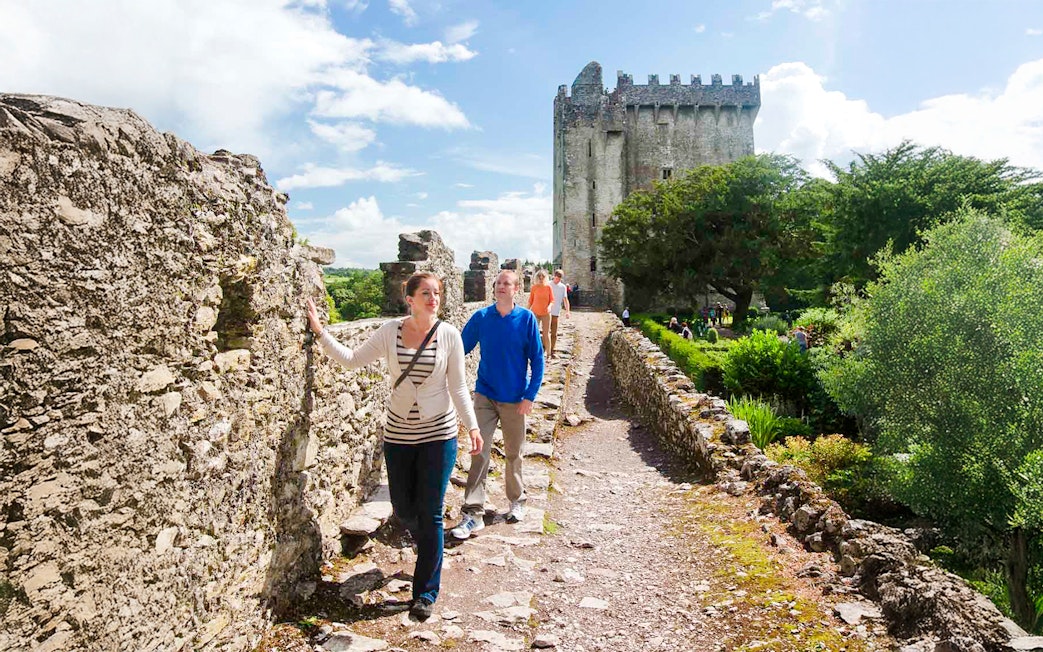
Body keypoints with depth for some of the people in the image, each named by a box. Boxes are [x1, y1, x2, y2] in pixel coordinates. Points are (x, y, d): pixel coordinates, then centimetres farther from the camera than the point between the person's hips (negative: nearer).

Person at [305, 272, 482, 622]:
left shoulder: (449, 335, -7)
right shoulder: (390, 331, -4)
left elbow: (458, 387, -4)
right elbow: (352, 359, -1)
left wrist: (472, 426, -10)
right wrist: (320, 333, -7)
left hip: (438, 433, -2)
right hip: (398, 433, 2)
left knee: (430, 513, 0)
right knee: (403, 509, 14)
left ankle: (426, 592, 16)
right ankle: (430, 549, 48)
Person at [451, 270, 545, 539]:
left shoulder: (526, 318, -7)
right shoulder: (481, 317, -4)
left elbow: (537, 359, -4)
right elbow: (460, 349, 2)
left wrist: (530, 395, -9)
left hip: (514, 399, 0)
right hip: (485, 395, 1)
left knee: (514, 453, 14)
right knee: (479, 452, -5)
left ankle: (517, 500, 35)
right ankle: (473, 513, 2)